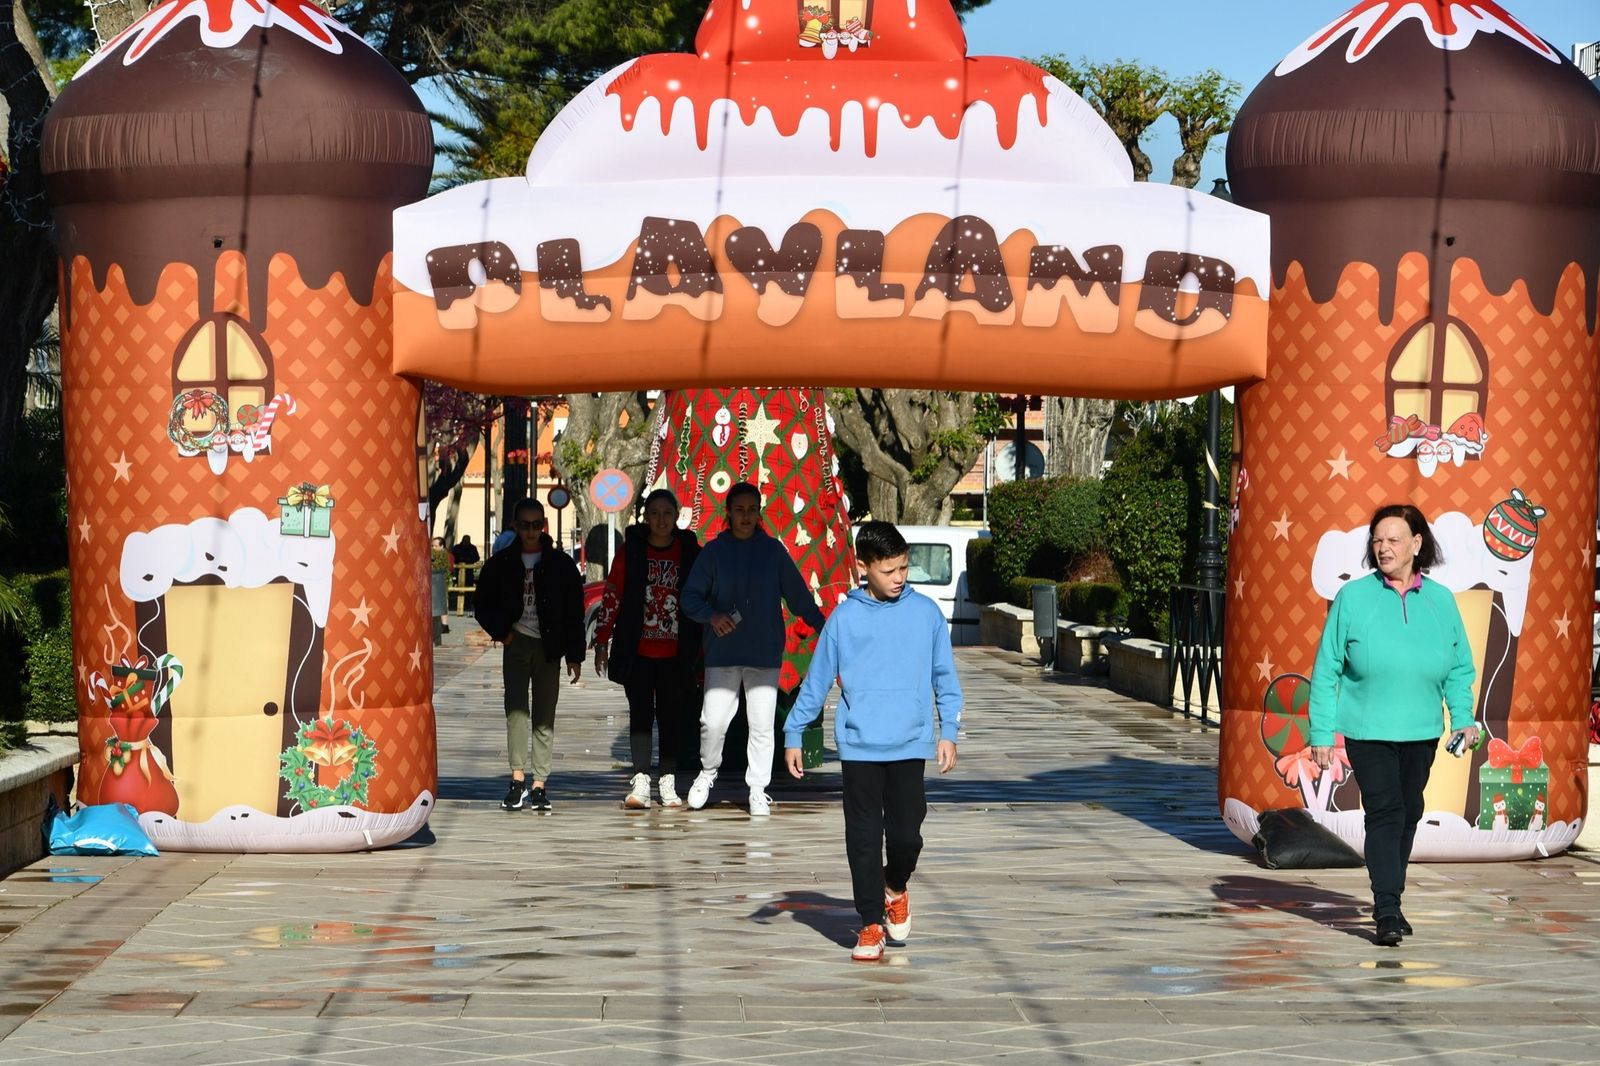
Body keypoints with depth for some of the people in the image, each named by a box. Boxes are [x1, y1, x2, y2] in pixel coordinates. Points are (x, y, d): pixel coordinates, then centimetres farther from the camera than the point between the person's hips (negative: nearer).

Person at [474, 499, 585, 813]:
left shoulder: (561, 564, 4)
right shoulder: (501, 563, 6)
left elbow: (574, 612, 6)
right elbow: (483, 604, 14)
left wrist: (574, 655, 1)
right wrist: (501, 631, -1)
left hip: (549, 647, 0)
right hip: (517, 643, 0)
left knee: (545, 716, 2)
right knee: (516, 707, -16)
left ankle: (539, 784, 4)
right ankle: (518, 778, -19)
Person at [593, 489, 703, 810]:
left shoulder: (691, 552, 4)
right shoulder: (631, 550, 2)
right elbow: (612, 596, 4)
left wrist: (704, 650, 6)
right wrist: (602, 641, 1)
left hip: (675, 653, 1)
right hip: (637, 651, -1)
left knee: (672, 715, 5)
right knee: (641, 712, -5)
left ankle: (668, 783, 12)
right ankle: (640, 781, -8)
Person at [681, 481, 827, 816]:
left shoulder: (773, 550, 4)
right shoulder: (714, 551, 3)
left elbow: (798, 594, 9)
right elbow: (690, 596, 2)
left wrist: (822, 626, 9)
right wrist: (712, 615, -16)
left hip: (765, 653, 0)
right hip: (722, 652, 0)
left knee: (762, 724, 0)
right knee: (713, 721, -5)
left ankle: (758, 791, 9)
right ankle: (707, 773, 21)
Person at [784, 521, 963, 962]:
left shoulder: (926, 612, 2)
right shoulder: (844, 618, 0)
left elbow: (945, 677, 9)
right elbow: (816, 681, 6)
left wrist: (948, 731, 2)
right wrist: (793, 735, 5)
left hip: (910, 745, 0)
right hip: (858, 747, 0)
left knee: (906, 835, -4)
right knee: (863, 839, 2)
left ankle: (895, 888, 27)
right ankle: (871, 924, 13)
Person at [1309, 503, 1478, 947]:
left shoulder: (1441, 600, 4)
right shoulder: (1353, 597, -4)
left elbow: (1460, 667, 12)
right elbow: (1326, 670, -2)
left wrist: (1462, 717, -1)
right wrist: (1322, 733, -5)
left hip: (1421, 731, 4)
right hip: (1367, 730, -4)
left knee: (1408, 815, 14)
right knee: (1385, 813, -13)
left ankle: (1391, 901, 30)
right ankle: (1387, 913, -13)